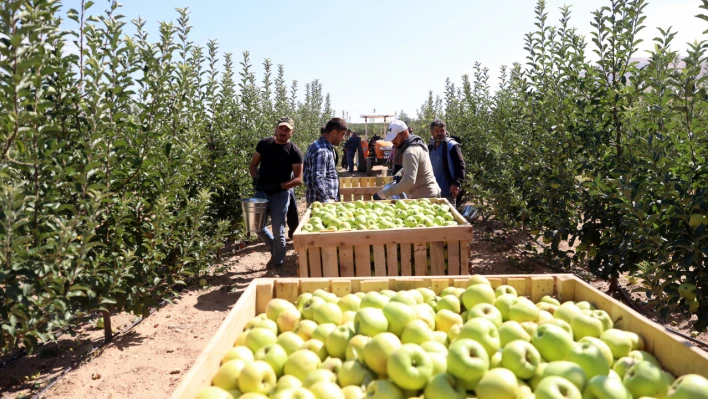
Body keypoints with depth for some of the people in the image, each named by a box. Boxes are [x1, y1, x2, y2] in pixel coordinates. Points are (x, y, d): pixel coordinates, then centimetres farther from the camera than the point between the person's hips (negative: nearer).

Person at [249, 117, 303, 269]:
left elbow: (298, 179, -9)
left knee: (278, 231, 2)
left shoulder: (294, 152, -8)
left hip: (281, 194, -4)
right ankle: (276, 249, 33)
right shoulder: (264, 143, 2)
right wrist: (255, 178, -7)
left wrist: (279, 186, -21)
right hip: (261, 192, 4)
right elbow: (253, 165, 12)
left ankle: (277, 263, 20)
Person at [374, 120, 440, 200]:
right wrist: (400, 173, 11)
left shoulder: (410, 152, -22)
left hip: (424, 197, -10)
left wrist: (384, 194, -33)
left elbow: (409, 181, -32)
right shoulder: (417, 144, 10)